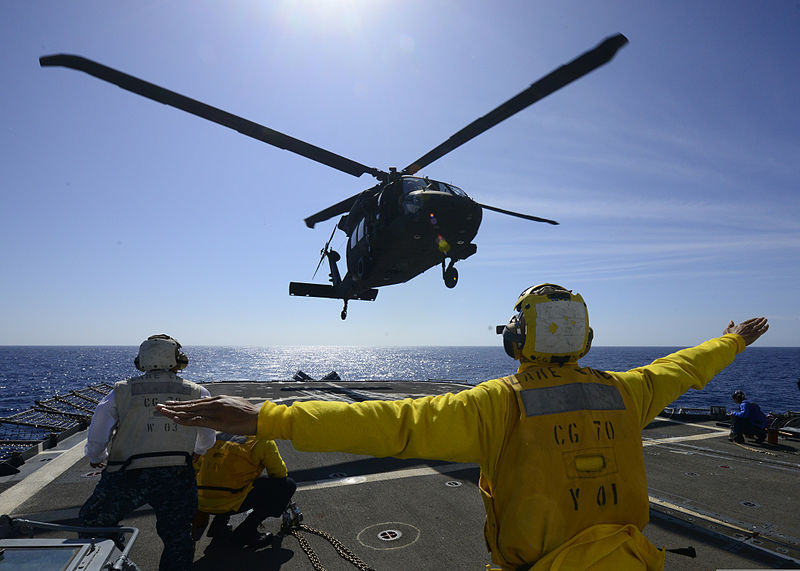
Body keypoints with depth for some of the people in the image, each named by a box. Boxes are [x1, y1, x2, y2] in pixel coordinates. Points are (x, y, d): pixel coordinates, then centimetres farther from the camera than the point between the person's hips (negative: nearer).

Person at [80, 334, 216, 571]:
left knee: (93, 524, 26)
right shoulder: (197, 394, 2)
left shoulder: (121, 392, 2)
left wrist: (96, 459, 31)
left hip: (126, 478, 0)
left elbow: (96, 438, 9)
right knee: (178, 538, 18)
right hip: (177, 477, 0)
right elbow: (206, 442, 12)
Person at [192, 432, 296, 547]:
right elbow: (280, 473, 6)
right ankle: (245, 532, 3)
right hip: (229, 503, -7)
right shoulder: (263, 441, -3)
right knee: (288, 485, -1)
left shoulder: (217, 435, 14)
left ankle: (218, 523, 22)